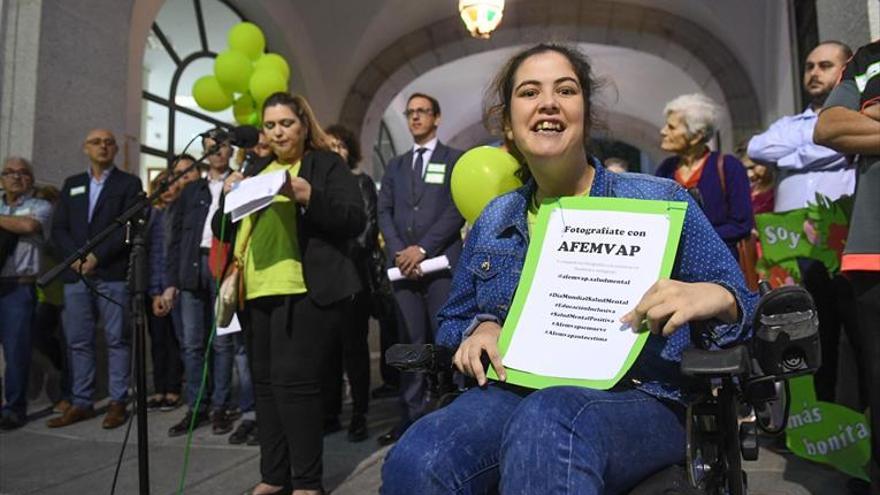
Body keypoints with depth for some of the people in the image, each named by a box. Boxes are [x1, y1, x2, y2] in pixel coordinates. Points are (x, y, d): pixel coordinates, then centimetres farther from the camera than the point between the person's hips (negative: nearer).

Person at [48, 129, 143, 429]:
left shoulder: (129, 183, 7)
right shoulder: (71, 184, 19)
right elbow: (58, 228, 12)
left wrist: (97, 256, -13)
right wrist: (75, 258, -5)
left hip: (113, 273, -4)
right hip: (75, 273, 4)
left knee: (117, 339, -2)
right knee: (78, 341, 6)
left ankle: (118, 403, 3)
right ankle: (81, 403, 14)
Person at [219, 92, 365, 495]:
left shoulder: (326, 164, 4)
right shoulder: (256, 170, 20)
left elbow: (355, 222, -7)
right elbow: (222, 232, 19)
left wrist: (310, 198, -20)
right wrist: (228, 196, 0)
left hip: (305, 291, -6)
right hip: (258, 292, 7)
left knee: (295, 381, -10)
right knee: (265, 383, 9)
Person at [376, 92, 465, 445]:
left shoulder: (455, 160, 7)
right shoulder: (395, 166, 20)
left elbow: (457, 210, -5)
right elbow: (384, 212, 11)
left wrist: (423, 248, -12)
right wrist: (398, 252, -5)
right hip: (403, 265, 4)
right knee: (411, 343, 5)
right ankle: (411, 416, 10)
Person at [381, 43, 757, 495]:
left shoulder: (661, 203, 3)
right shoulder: (491, 224, 12)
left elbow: (737, 306, 4)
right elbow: (453, 321, 20)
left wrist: (714, 297, -20)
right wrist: (480, 328, -4)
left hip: (637, 399, -2)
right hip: (512, 394, 3)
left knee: (545, 424, -38)